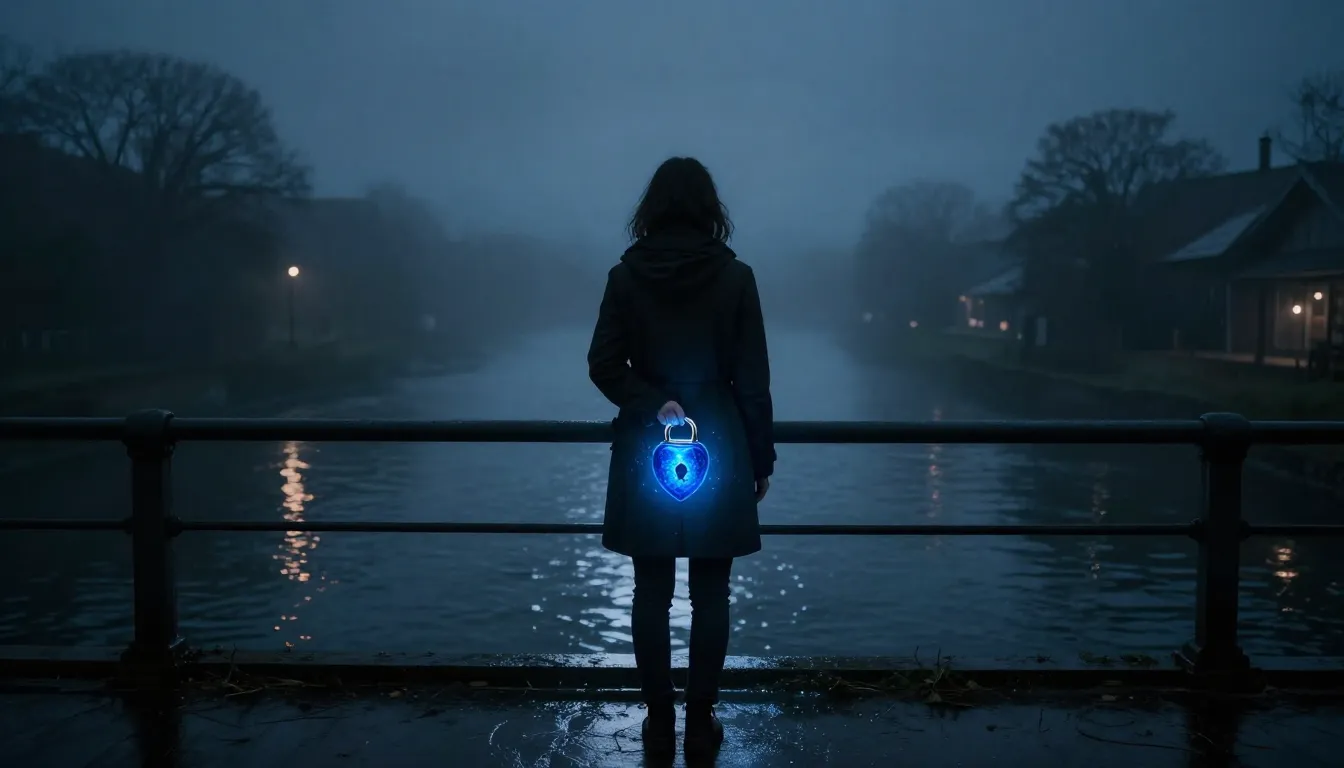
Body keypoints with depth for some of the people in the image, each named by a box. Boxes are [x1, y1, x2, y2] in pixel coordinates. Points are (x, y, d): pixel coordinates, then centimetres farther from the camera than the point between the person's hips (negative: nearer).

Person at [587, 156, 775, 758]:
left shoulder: (626, 276, -2)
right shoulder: (735, 276, -5)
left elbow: (604, 365, -7)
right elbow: (752, 377, -3)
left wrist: (652, 406, -9)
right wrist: (762, 458, 4)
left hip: (645, 451, 1)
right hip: (718, 447, -1)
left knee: (651, 594, 11)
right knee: (710, 595, 9)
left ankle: (659, 722, 19)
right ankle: (700, 723, 17)